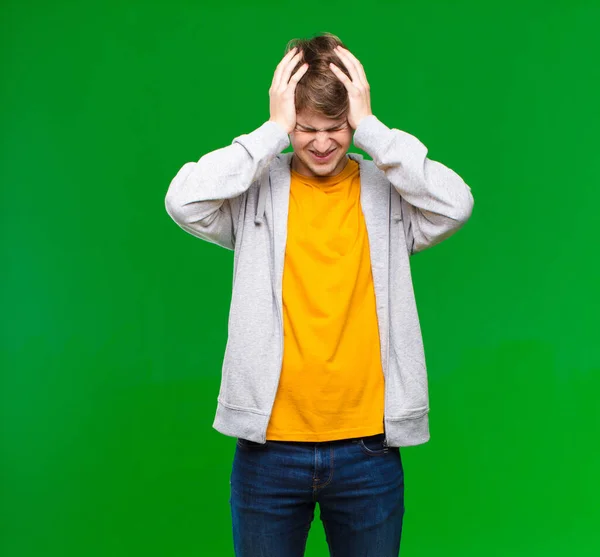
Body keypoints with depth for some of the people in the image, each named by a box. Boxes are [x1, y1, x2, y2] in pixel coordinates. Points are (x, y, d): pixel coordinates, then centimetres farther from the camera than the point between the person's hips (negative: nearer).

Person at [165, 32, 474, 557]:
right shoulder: (258, 190, -2)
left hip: (369, 447, 1)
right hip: (269, 447, 0)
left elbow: (455, 203, -17)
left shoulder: (389, 190, 1)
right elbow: (184, 200, -19)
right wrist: (274, 130, -14)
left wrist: (370, 128, -13)